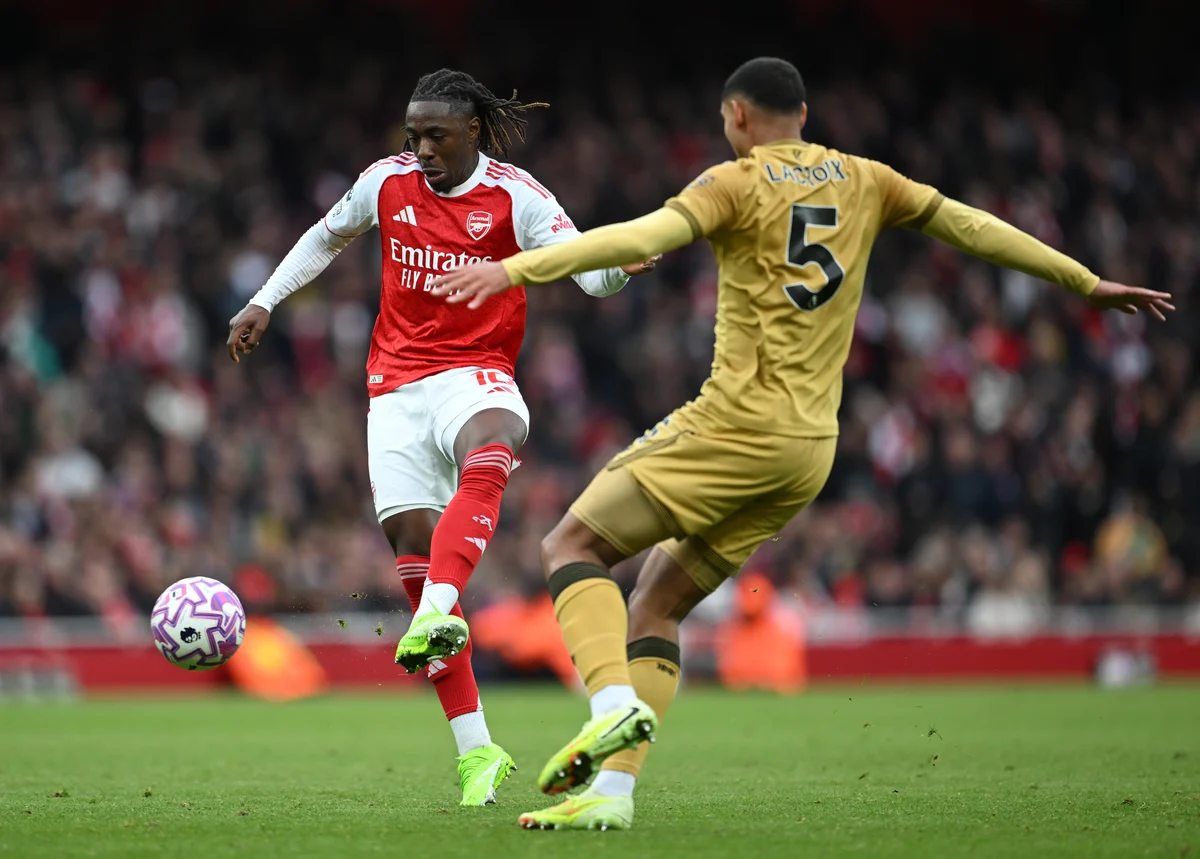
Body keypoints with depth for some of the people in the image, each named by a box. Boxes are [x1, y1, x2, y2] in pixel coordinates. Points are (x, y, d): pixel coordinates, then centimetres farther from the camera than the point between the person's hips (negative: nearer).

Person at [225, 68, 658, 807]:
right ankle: (476, 751, -5)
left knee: (486, 460, -39)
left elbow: (587, 269, -16)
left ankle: (438, 614, -61)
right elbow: (328, 237, 25)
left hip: (474, 372, -3)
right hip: (396, 383, 3)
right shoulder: (387, 181, 6)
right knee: (411, 538, -8)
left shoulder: (515, 197, -5)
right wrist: (265, 302, 20)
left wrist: (622, 266, -38)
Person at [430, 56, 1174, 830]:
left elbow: (639, 238, -19)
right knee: (658, 604, 12)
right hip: (812, 449, 7)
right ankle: (613, 790, 0)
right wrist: (1088, 283, 31)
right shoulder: (861, 181, 14)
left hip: (738, 425, -7)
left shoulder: (736, 184, -3)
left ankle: (615, 705, -26)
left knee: (573, 548, -2)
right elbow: (974, 227, 20)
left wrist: (515, 269, -25)